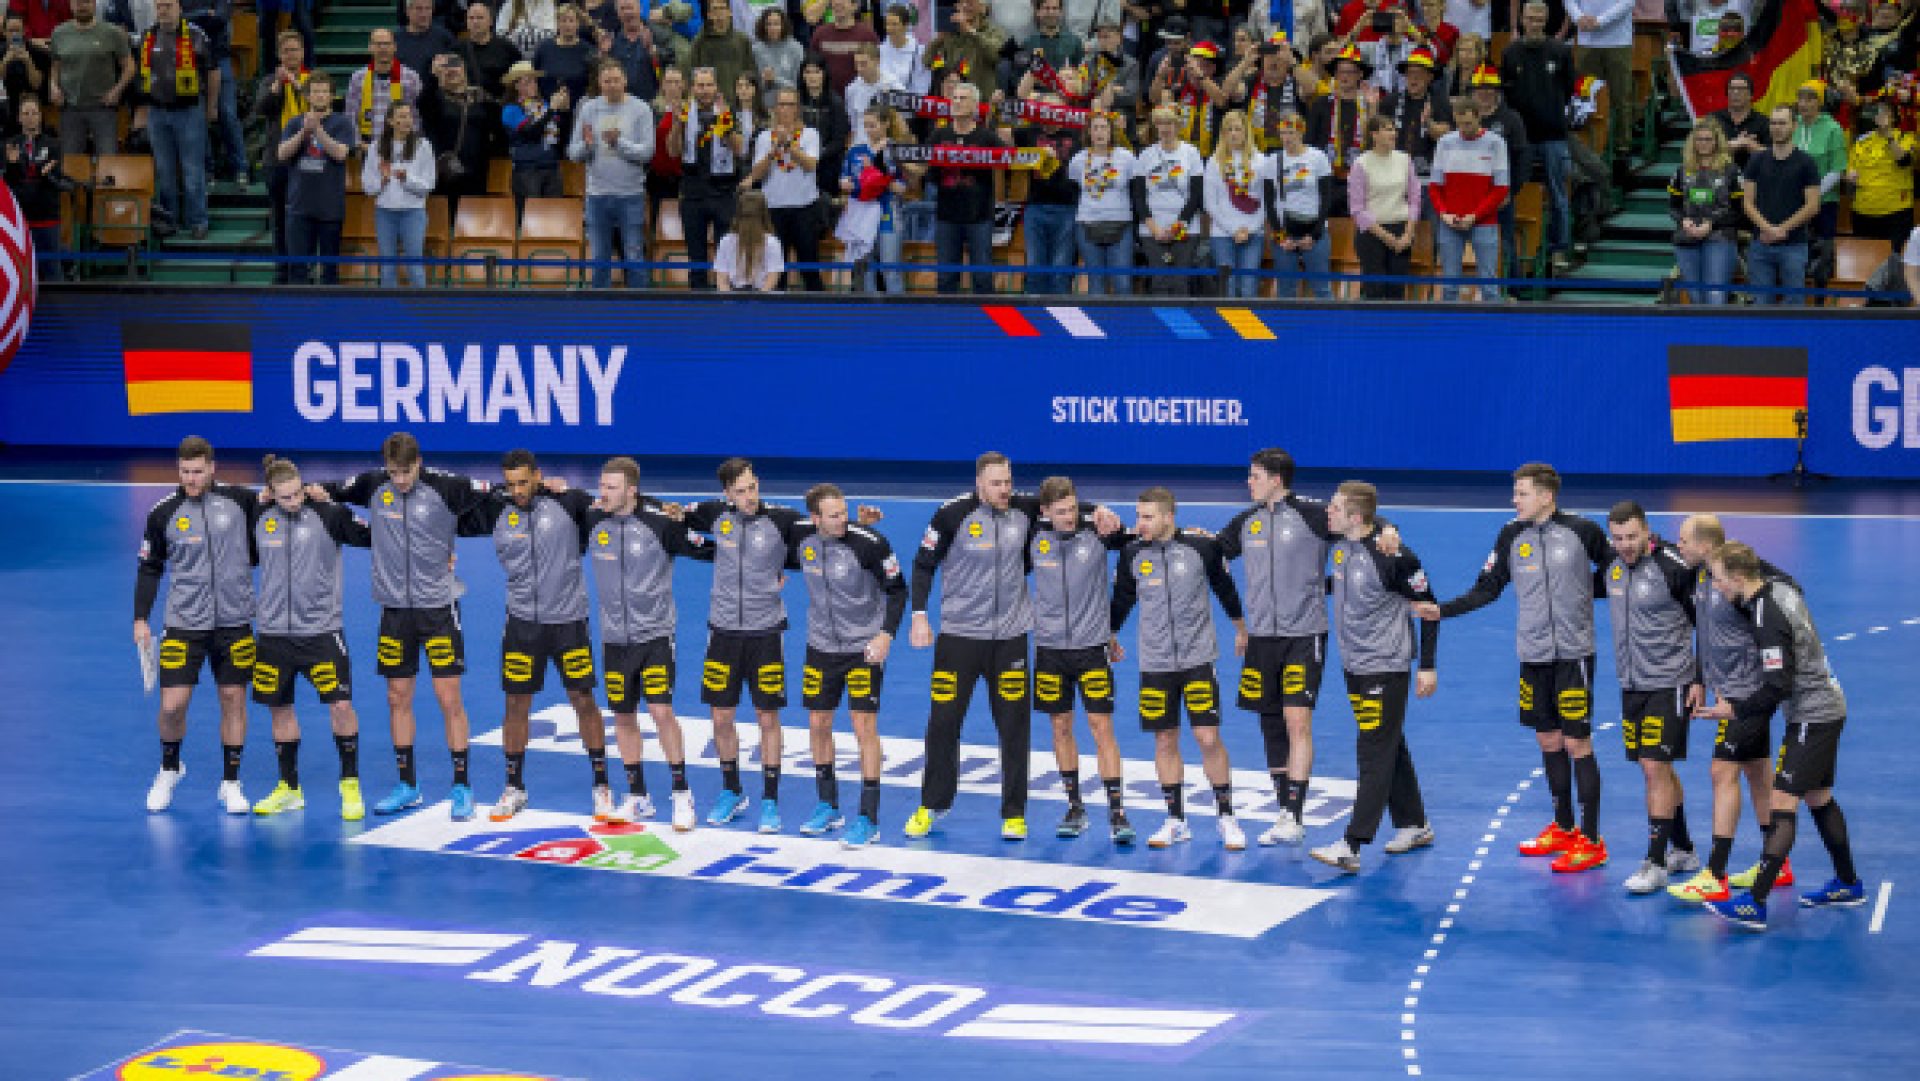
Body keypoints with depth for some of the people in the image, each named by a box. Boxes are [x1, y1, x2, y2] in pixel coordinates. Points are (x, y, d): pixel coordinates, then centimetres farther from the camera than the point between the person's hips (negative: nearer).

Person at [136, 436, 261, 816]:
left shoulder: (239, 499, -2)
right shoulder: (163, 513, -2)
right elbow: (150, 569, 8)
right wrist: (141, 619, 5)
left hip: (234, 622, 1)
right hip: (184, 624, -1)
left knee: (233, 699, 6)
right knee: (172, 705, -5)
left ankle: (230, 784, 18)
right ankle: (169, 769, 23)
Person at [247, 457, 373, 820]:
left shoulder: (328, 515, -7)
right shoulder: (260, 520, 3)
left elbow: (371, 537, -3)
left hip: (321, 628, -4)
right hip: (274, 632, 4)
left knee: (341, 706, -9)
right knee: (280, 708, 10)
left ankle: (350, 785, 4)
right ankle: (289, 789, 24)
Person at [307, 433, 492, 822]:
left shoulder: (446, 487, -10)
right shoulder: (373, 485, 0)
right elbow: (337, 491, 17)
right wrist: (319, 490, -3)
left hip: (439, 606, -4)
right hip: (395, 608, 4)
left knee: (449, 699, -4)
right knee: (398, 698, 9)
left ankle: (461, 786, 5)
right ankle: (407, 785, 21)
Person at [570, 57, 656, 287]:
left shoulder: (640, 109, -1)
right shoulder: (588, 108, 6)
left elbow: (646, 152, -9)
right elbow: (573, 153, 4)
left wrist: (619, 142, -22)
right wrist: (586, 145, -17)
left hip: (631, 193, -2)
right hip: (597, 194, 2)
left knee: (634, 257, 1)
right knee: (599, 259, 7)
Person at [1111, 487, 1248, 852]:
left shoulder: (1201, 547, -7)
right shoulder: (1133, 553, 0)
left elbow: (1225, 587, 9)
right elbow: (1122, 596, 16)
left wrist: (1242, 629, 21)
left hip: (1198, 659, -2)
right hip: (1155, 662, 2)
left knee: (1208, 738, -6)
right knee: (1165, 741, 6)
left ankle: (1227, 818, 7)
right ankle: (1175, 821, 16)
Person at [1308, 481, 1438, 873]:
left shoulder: (1393, 557, -21)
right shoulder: (1339, 544, 1)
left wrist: (1427, 666, -10)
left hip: (1386, 667, -8)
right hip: (1354, 664, 8)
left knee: (1375, 756, -9)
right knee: (1389, 749, 17)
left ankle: (1352, 847, -15)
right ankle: (1414, 826, 30)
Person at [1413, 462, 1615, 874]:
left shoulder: (1582, 531, -8)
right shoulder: (1512, 535, 3)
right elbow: (1487, 589, 8)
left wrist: (1584, 590, -6)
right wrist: (1442, 610, -1)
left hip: (1573, 653, -5)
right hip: (1534, 655, 5)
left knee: (1577, 743, -4)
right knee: (1548, 739, 12)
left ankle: (1591, 841, 2)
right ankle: (1563, 828, 27)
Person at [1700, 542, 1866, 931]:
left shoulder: (1769, 619, -24)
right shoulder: (1780, 589, 2)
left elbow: (1777, 688, -25)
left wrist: (1735, 710, -13)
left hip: (1811, 718, -10)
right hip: (1825, 707, 10)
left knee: (1783, 804, -13)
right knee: (1819, 799, 20)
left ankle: (1755, 904, -17)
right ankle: (1847, 885, 32)